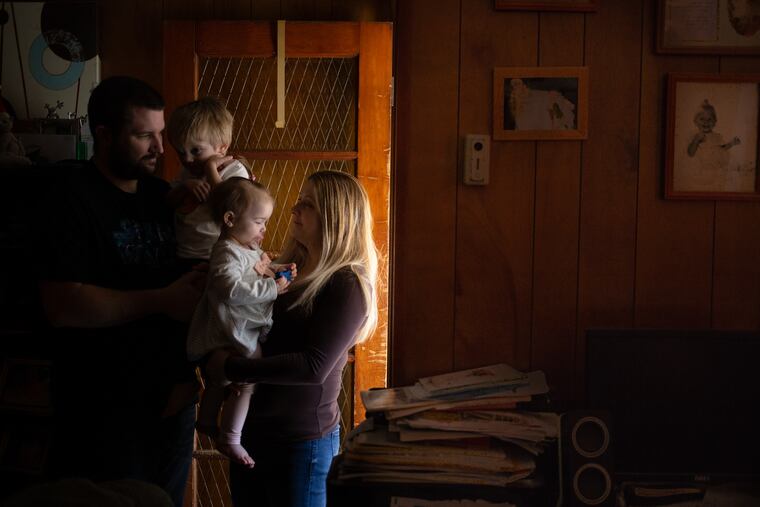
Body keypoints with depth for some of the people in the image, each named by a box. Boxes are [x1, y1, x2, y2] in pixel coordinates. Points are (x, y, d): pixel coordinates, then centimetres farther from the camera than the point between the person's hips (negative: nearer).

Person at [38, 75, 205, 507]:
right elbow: (63, 306, -21)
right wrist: (163, 301, -18)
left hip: (174, 401, 6)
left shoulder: (163, 194, 10)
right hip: (106, 411, -6)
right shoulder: (71, 193, -10)